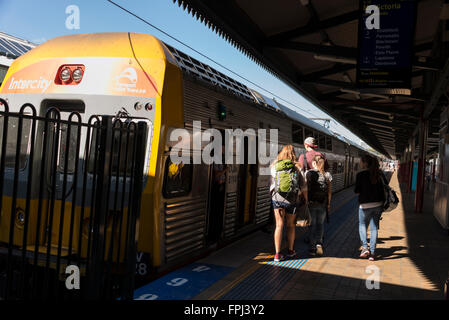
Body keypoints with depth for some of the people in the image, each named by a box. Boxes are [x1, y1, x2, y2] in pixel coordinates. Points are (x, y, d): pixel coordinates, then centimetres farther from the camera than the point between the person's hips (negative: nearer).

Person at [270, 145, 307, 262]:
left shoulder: (275, 166, -2)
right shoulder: (296, 169, -3)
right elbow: (303, 187, -1)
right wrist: (306, 200, 18)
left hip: (277, 198, 0)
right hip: (291, 200, 0)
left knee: (279, 226, 3)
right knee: (291, 225, 16)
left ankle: (277, 254, 0)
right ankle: (290, 250, 29)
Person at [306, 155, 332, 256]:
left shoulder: (309, 173, -8)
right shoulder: (327, 174, 1)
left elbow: (306, 188, -10)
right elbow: (329, 190, 2)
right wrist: (329, 203, 9)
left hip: (311, 203, -2)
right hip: (323, 203, 2)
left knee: (312, 224, 8)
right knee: (320, 223, 17)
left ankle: (312, 248, 11)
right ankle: (319, 243, 4)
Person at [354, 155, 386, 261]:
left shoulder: (360, 175, -10)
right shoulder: (379, 174, 3)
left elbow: (357, 191, -7)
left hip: (365, 205, -4)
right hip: (378, 204, 4)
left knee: (362, 225, 15)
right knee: (374, 228, 9)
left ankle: (365, 247, 1)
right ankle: (372, 253, 9)